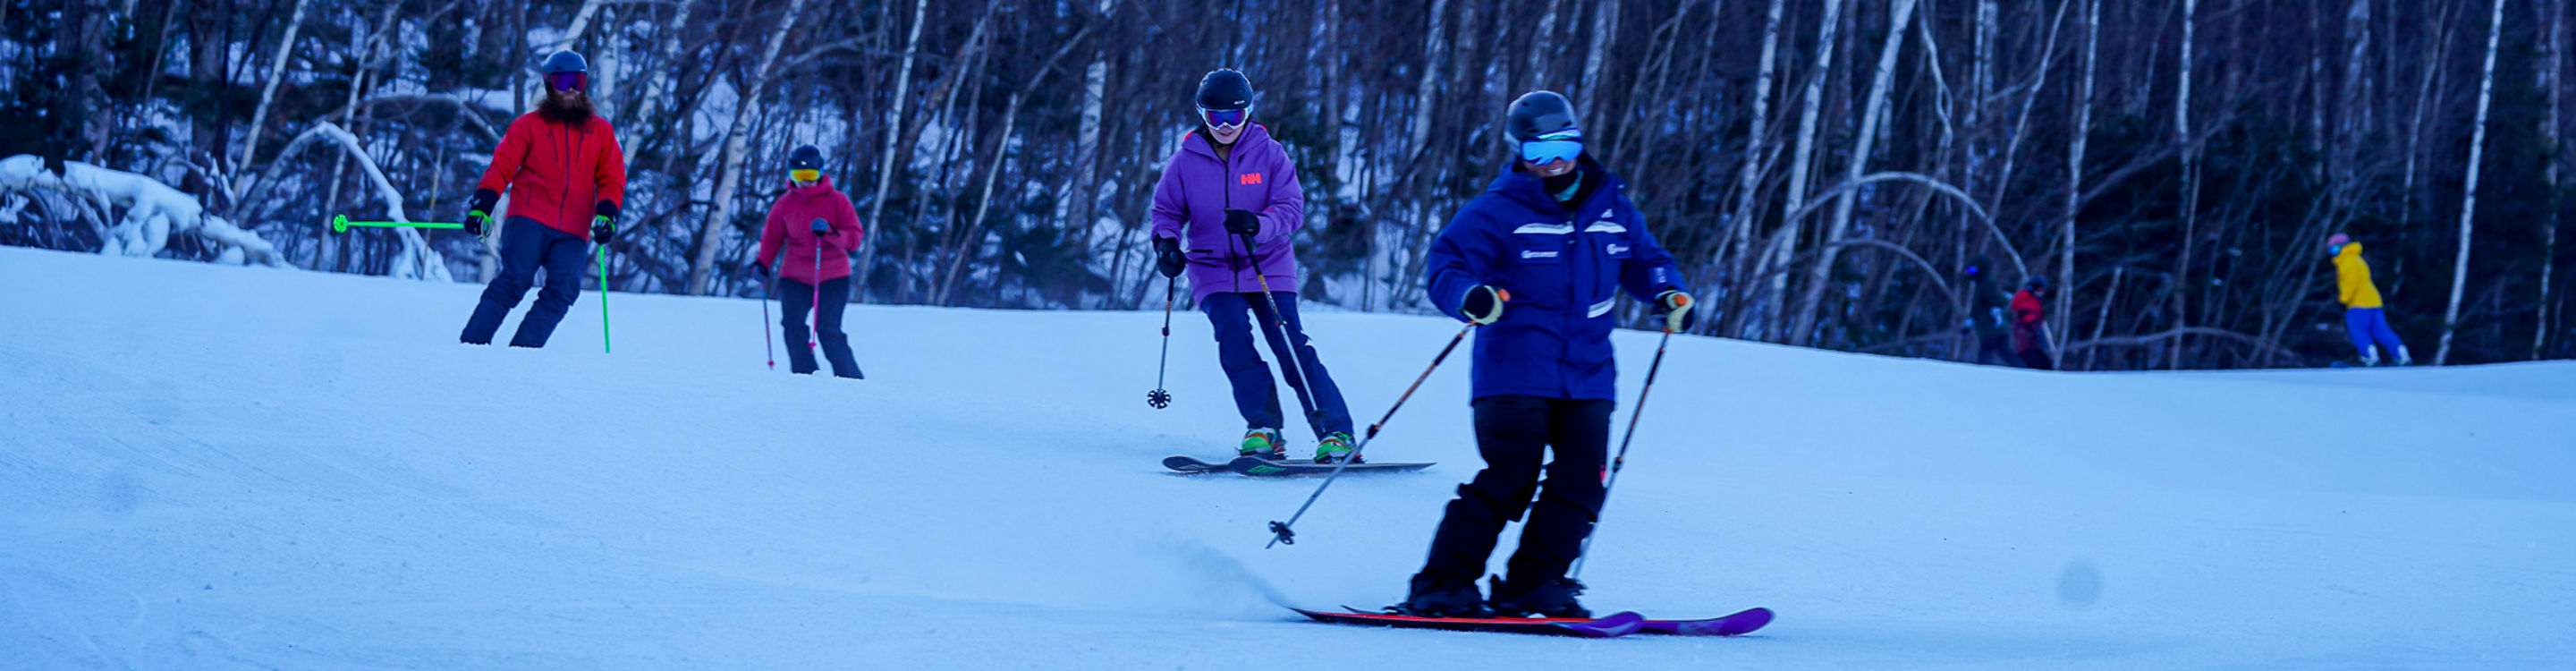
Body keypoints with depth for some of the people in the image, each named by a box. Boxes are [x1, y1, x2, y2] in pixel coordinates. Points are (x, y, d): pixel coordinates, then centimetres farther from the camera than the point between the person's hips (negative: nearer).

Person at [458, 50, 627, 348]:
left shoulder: (601, 132, 17)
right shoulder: (529, 125, 11)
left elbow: (612, 178, 14)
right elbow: (502, 166, 5)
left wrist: (606, 213, -4)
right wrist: (482, 205, -8)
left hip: (573, 233, 2)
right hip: (530, 220, -2)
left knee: (562, 291, -16)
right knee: (514, 281, -17)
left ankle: (522, 351, -18)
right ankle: (471, 344, -17)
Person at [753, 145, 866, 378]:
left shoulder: (837, 201, -3)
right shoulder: (785, 204, 4)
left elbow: (856, 237, -6)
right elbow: (772, 236, 17)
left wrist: (830, 232, -24)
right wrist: (763, 262, 2)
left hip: (833, 277, -3)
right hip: (795, 277, 3)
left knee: (828, 330, -12)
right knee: (793, 326, -12)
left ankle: (852, 380, -3)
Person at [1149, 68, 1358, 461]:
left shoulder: (1269, 154, -3)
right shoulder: (1186, 162, 1)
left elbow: (1292, 210, -8)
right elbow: (1167, 211, 11)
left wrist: (1256, 224, -28)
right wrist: (1166, 242, -10)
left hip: (1268, 266, -1)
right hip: (1213, 271, 2)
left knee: (1291, 347, -11)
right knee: (1234, 340, -21)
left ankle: (1336, 433, -8)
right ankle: (1263, 429, -13)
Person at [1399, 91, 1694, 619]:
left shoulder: (1612, 209, 12)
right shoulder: (1499, 212, -5)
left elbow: (1644, 260, 25)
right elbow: (1445, 266, -11)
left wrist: (1668, 294, 4)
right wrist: (1471, 297, -33)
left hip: (1587, 374, 5)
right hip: (1514, 373, -5)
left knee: (1581, 481, -5)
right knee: (1510, 478, -15)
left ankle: (1532, 585, 5)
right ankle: (1442, 584, -8)